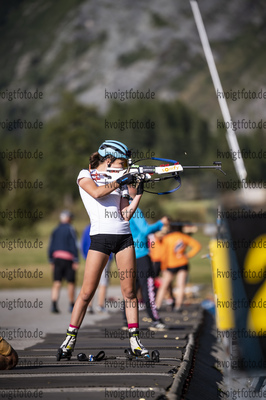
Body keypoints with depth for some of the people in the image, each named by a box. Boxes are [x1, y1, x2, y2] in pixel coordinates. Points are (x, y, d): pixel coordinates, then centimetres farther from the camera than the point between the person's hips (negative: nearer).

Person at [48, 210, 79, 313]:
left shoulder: (55, 231, 12)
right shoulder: (70, 229, -5)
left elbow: (51, 248, 12)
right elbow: (74, 246, -11)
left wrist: (52, 261, 18)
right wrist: (76, 261, -10)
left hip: (57, 258, 5)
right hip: (68, 259, -4)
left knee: (57, 283, 0)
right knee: (70, 283, 7)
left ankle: (54, 304, -17)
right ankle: (72, 306, 16)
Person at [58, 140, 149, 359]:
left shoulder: (119, 182, 16)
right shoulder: (86, 176, 6)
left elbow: (126, 215, 7)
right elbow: (96, 193, -15)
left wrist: (139, 194, -2)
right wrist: (121, 181, -12)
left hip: (123, 236, 4)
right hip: (100, 235, -4)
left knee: (129, 291, 2)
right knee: (87, 292, -6)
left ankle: (135, 340, 7)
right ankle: (70, 340, 3)